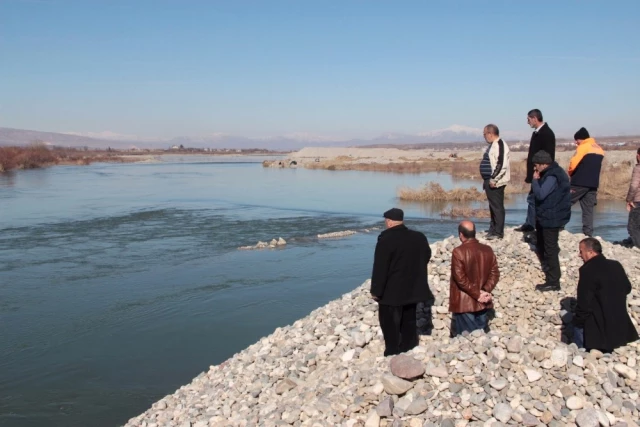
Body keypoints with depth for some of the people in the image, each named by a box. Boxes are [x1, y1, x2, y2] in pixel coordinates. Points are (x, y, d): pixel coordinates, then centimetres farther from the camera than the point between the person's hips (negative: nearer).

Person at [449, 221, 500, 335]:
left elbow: (460, 278, -18)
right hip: (482, 303, 5)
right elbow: (495, 273, 1)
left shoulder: (458, 252, -15)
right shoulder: (488, 250, 2)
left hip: (464, 303, -5)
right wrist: (485, 291, -6)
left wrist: (477, 294, -12)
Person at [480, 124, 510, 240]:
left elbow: (502, 165, -23)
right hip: (490, 180, 10)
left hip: (495, 182, -10)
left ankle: (498, 232, 0)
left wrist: (494, 179, -22)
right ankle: (493, 229, 25)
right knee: (493, 206, 16)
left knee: (497, 206, -5)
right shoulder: (492, 145, 16)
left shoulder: (500, 145, -16)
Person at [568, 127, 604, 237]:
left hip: (579, 182, -7)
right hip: (593, 184, 7)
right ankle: (588, 234, 3)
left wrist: (569, 173, 6)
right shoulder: (600, 149, 17)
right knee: (588, 209, 7)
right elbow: (595, 166, 18)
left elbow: (573, 164, -12)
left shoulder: (583, 147, -7)